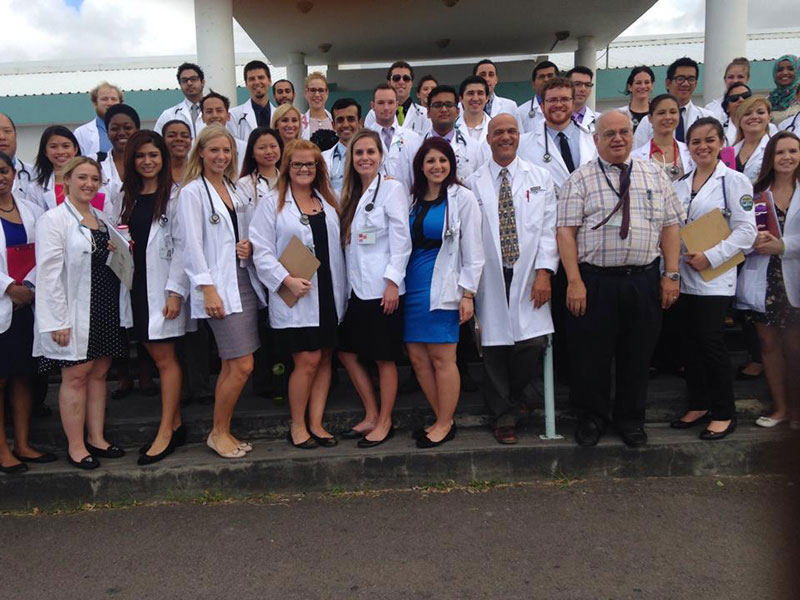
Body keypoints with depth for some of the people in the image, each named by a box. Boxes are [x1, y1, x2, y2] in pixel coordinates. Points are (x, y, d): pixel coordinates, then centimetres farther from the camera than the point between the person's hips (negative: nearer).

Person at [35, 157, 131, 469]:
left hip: (107, 311, 7)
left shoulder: (102, 218, 15)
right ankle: (75, 447, 11)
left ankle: (96, 438, 22)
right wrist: (58, 321, -19)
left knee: (98, 374, 11)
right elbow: (49, 273, -14)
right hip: (75, 314, -6)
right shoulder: (54, 219, -7)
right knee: (75, 377, 1)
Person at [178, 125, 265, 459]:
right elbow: (192, 244, -10)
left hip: (245, 281, 7)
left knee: (231, 366, 10)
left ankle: (223, 431, 21)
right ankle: (218, 433, 9)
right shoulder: (192, 191, -3)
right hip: (219, 287, -7)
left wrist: (250, 246, -1)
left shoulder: (237, 190, 17)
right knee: (243, 366, -9)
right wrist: (208, 289, -16)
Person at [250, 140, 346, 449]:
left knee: (324, 358, 7)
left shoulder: (329, 203, 15)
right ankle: (297, 425, 12)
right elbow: (262, 252, -6)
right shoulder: (271, 205, 0)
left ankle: (316, 423, 19)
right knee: (308, 360, -7)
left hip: (329, 295, 5)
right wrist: (287, 280, -19)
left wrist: (342, 289, 6)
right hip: (294, 297, -5)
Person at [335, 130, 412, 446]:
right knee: (347, 352, 11)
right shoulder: (350, 193, 14)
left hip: (382, 288, -7)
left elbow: (401, 239, -11)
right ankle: (371, 415, 26)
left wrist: (393, 281, -16)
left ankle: (384, 422, 19)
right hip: (356, 287, 8)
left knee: (384, 358, 3)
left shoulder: (392, 188, -6)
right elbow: (347, 241, 14)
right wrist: (345, 283, 9)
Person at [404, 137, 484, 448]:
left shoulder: (462, 198, -1)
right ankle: (442, 419, 19)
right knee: (418, 357, 6)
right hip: (413, 285, 6)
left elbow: (473, 251, -4)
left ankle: (445, 424, 12)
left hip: (443, 287, -6)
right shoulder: (414, 199, 15)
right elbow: (405, 244, 14)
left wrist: (467, 293, -9)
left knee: (442, 358, -2)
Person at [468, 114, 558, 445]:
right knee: (495, 347, 3)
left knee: (533, 342, -8)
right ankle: (504, 416, 18)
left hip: (528, 277, 0)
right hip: (490, 278, 0)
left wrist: (544, 272, -8)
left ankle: (516, 402, 20)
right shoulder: (474, 183, 7)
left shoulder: (540, 178, 9)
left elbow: (549, 228, 3)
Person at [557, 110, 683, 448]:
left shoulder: (654, 175, 11)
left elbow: (670, 227, 9)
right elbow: (566, 231, -6)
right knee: (590, 354, 5)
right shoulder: (580, 180, 1)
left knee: (638, 354, 12)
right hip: (594, 281, -2)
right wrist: (574, 281, -14)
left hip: (644, 280, 3)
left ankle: (630, 418, 31)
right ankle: (591, 417, 26)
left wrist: (671, 274, 0)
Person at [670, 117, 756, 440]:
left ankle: (724, 412, 11)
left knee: (711, 342, -5)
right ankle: (699, 405, 24)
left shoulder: (734, 180, -4)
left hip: (715, 277, -5)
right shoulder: (680, 184, 12)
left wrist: (711, 256, -18)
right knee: (691, 342, 10)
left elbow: (746, 230, -10)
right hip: (684, 276, 5)